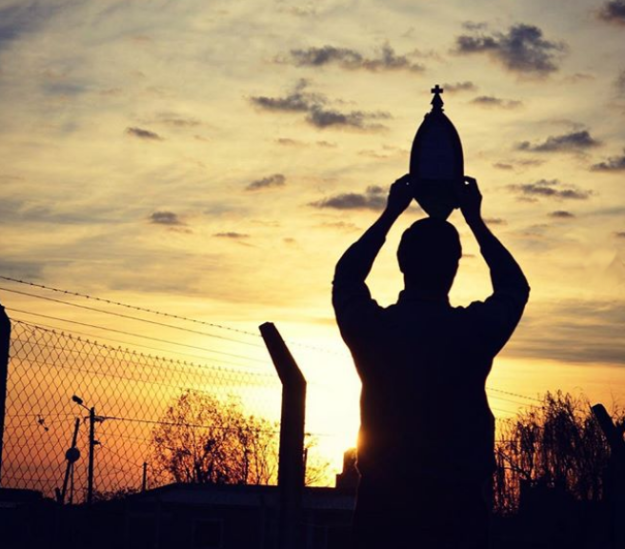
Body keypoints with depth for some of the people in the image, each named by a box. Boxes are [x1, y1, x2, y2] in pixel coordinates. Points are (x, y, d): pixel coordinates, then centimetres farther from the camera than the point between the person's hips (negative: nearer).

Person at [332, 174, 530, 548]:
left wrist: (391, 213, 26)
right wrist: (475, 219, 24)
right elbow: (515, 287, 17)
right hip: (457, 513, -1)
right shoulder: (473, 330, -7)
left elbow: (346, 277, 21)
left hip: (382, 510, 1)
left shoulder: (372, 329, -4)